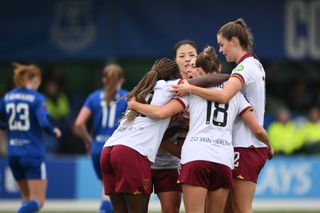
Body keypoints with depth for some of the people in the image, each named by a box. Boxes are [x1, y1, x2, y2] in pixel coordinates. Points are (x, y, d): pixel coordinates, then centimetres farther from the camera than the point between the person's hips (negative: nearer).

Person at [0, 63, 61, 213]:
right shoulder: (37, 98, -9)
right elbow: (44, 123, -19)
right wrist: (54, 132, 1)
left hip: (13, 154, 6)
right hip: (33, 154, -6)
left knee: (27, 198, 20)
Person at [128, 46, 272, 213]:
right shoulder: (234, 92, 20)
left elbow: (162, 112, 0)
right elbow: (257, 130, 15)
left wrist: (134, 105, 16)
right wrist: (269, 147, 35)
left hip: (195, 157, -3)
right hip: (224, 161, 3)